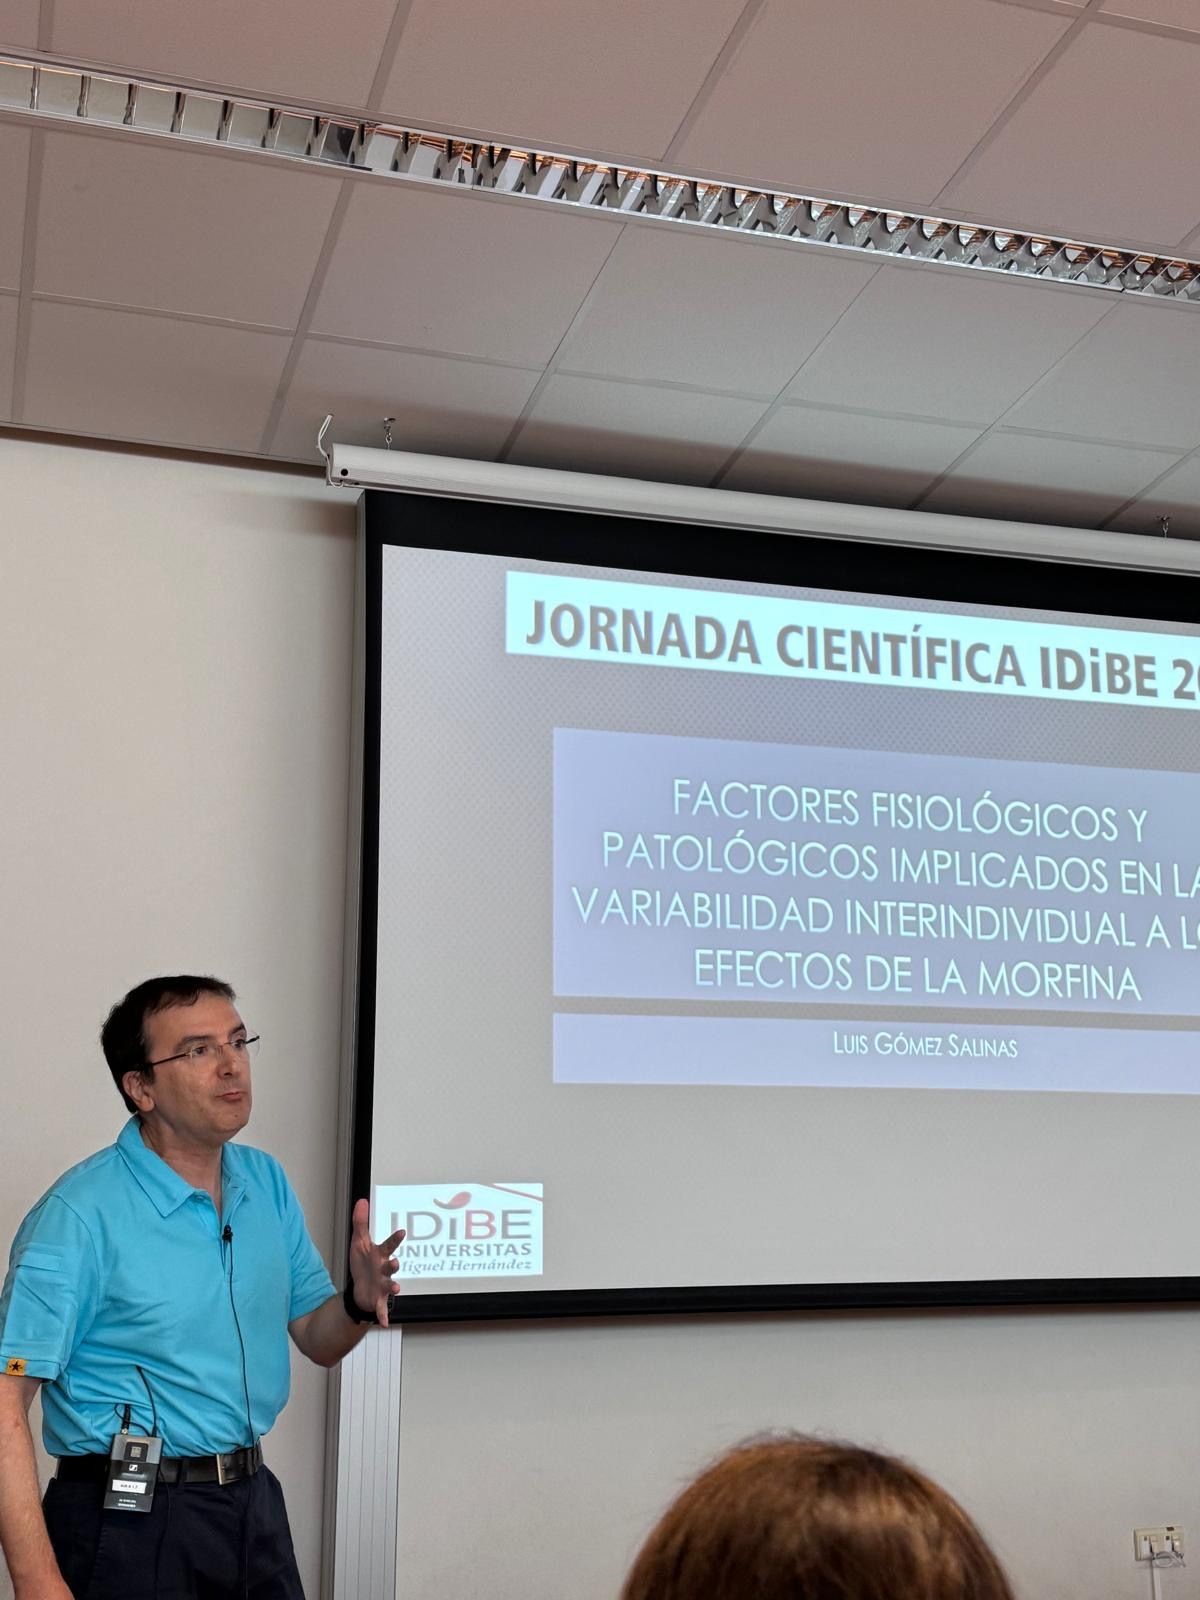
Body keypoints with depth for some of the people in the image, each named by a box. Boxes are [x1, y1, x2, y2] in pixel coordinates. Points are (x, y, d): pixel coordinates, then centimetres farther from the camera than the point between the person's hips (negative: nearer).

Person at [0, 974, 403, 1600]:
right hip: (130, 1521, -6)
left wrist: (359, 1302, -12)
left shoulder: (267, 1182, 3)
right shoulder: (81, 1213, -17)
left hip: (256, 1501, 6)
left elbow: (316, 1341, 10)